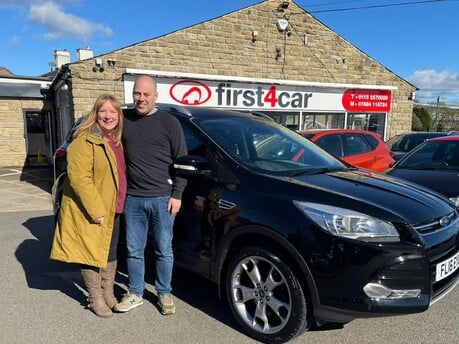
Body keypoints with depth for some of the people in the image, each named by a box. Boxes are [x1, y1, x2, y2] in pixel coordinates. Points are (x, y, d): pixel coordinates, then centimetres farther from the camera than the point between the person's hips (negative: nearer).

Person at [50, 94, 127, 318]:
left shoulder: (117, 141, 9)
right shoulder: (85, 141, -16)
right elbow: (78, 178, -23)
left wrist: (120, 204, 10)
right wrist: (96, 210, -24)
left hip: (113, 210, 7)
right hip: (90, 212, -7)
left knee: (110, 253, 17)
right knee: (92, 255, 6)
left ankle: (108, 294, 34)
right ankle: (96, 299, 24)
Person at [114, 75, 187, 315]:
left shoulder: (169, 123, -2)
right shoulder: (124, 119, 7)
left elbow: (182, 160, -1)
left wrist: (177, 194, -6)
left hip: (162, 198, -2)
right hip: (132, 199, 3)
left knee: (163, 250, 9)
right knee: (134, 250, 12)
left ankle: (164, 294, 26)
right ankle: (135, 294, 29)